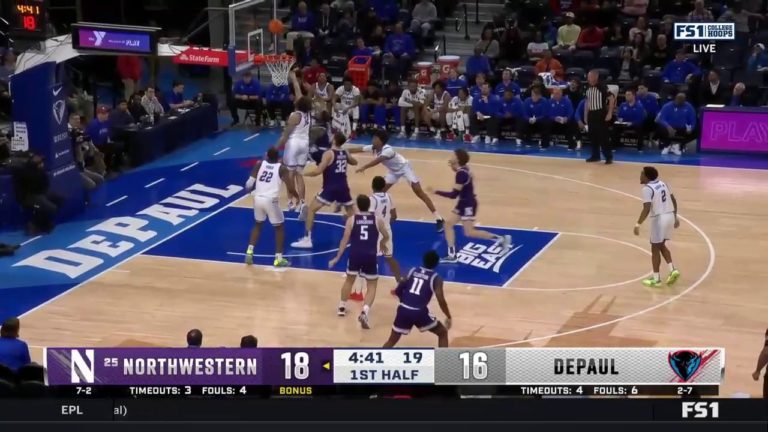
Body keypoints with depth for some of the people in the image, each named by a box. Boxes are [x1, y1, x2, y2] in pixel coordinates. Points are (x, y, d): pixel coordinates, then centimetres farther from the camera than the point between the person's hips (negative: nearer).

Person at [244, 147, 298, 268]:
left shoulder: (259, 164, 8)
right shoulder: (282, 168, 0)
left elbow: (249, 184, 4)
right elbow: (290, 189, -4)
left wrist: (249, 190, 26)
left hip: (258, 198, 4)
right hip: (271, 200, -3)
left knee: (258, 224, 27)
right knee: (279, 227, 15)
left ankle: (249, 252, 18)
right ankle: (278, 258, 10)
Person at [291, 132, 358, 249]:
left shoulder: (328, 153, -10)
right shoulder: (345, 153, 9)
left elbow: (318, 171, -19)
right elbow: (354, 162, 31)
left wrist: (303, 174, -7)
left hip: (330, 187, -6)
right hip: (343, 187, 6)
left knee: (311, 210, 2)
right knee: (351, 212, 24)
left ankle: (307, 240, -5)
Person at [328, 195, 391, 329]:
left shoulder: (351, 220, 3)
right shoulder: (377, 219, 6)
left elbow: (345, 240, -1)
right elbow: (386, 237, 20)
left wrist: (337, 257, 4)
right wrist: (382, 245, 42)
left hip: (355, 254, 1)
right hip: (370, 256, -1)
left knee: (349, 280, 26)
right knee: (371, 286, 10)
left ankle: (342, 307, 37)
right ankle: (364, 312, -12)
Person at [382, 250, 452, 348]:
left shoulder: (413, 271, 15)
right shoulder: (436, 278, 3)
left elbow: (399, 290, 17)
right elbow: (441, 301, -5)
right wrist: (448, 317, 8)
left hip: (403, 310, 4)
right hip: (419, 312, -4)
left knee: (392, 341, 21)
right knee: (443, 333, 18)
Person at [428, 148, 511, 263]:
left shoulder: (461, 173, -25)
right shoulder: (463, 170, 3)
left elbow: (453, 195, -27)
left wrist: (436, 192, -21)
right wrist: (453, 167, 13)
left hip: (468, 204, -10)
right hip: (464, 203, 10)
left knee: (469, 232, -5)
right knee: (448, 224, 7)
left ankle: (501, 239, 5)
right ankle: (452, 256, 9)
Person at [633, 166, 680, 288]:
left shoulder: (647, 189, -13)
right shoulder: (663, 184, 13)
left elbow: (647, 209, -21)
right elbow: (674, 201, 17)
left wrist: (638, 224, -17)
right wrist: (675, 217, 26)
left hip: (659, 218, -8)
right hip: (670, 216, 8)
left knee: (655, 248, 5)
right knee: (661, 245, 23)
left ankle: (656, 279, 10)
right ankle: (672, 270, 14)